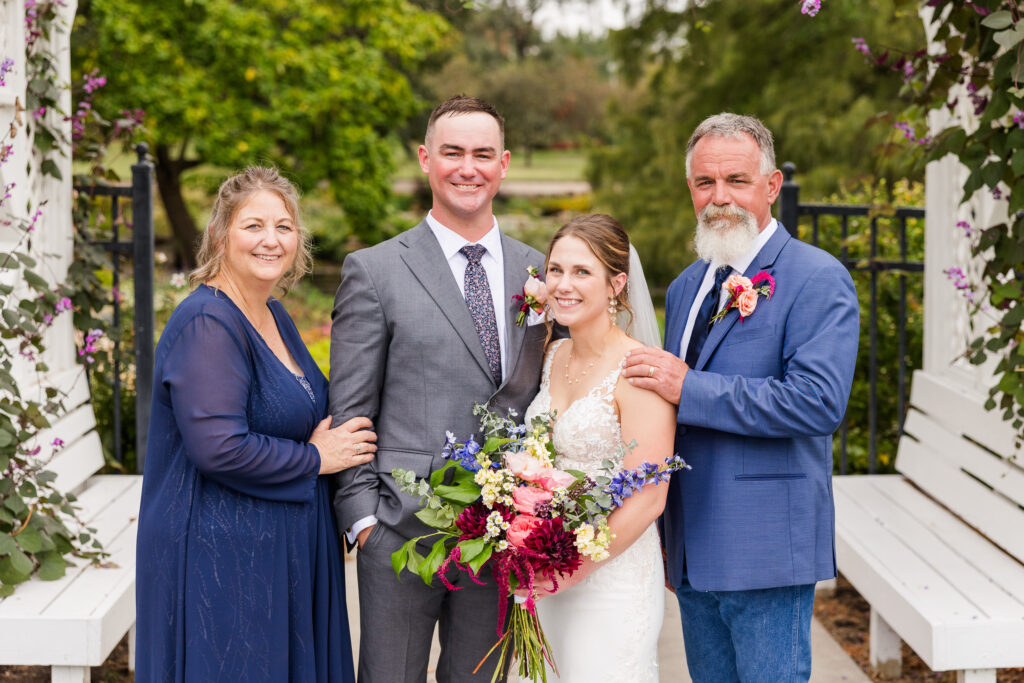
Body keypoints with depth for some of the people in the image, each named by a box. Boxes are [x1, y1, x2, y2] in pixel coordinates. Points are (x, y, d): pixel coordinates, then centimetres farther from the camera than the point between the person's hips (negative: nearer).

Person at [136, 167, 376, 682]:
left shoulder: (274, 316, 12)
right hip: (220, 558, -9)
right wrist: (315, 458, -13)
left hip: (281, 556, 9)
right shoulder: (206, 324, -17)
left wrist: (332, 439, 4)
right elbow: (218, 447, -25)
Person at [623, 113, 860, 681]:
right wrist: (669, 545, 17)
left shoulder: (817, 280, -9)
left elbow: (819, 402, -22)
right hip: (692, 553, 7)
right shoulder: (686, 288, 15)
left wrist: (689, 389, -21)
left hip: (765, 552, -7)